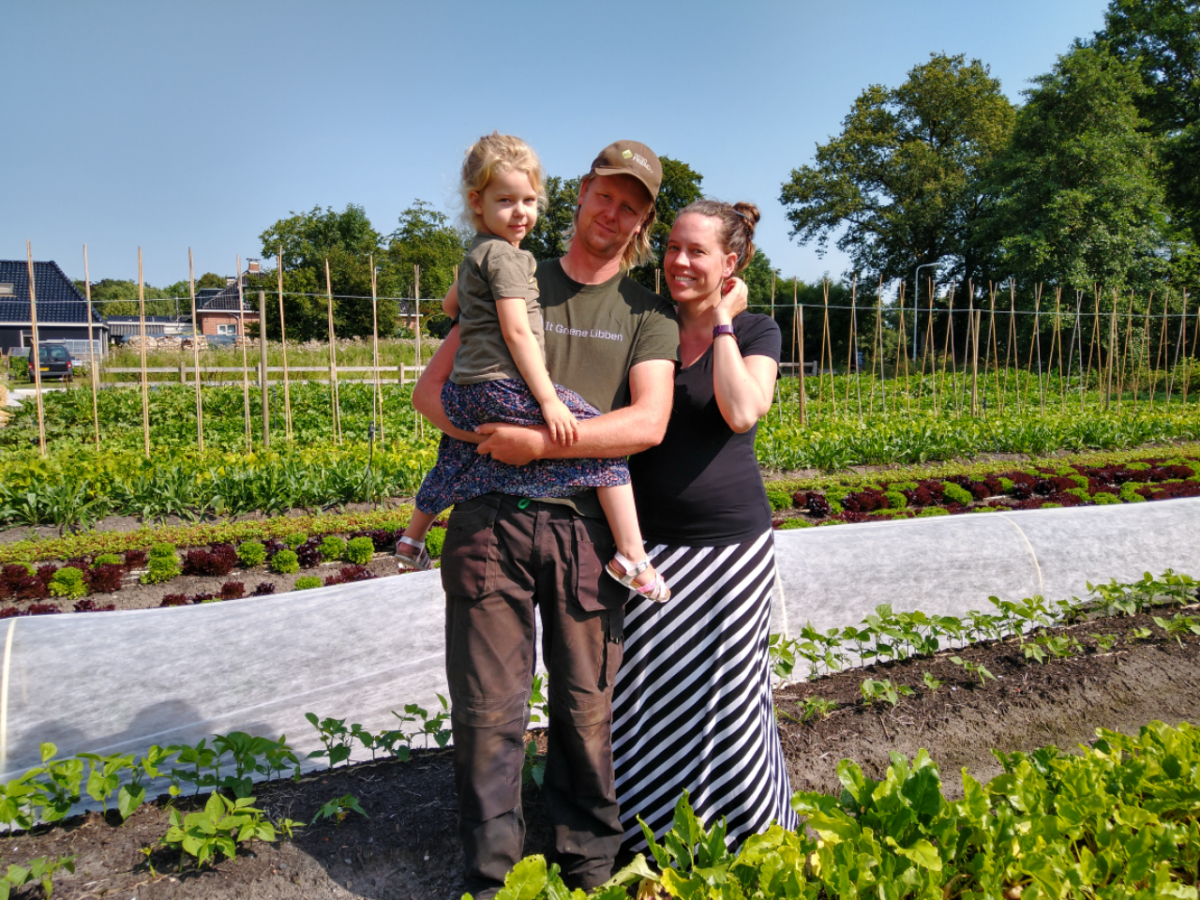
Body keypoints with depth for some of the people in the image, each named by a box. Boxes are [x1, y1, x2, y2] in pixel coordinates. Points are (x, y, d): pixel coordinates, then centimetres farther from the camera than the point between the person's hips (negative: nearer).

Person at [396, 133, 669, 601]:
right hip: (504, 388, -10)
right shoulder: (505, 255, -10)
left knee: (454, 460, 34)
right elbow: (517, 332, -17)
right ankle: (631, 556, -12)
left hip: (464, 389, 10)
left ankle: (412, 537, 52)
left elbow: (450, 305, 35)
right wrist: (548, 400, -19)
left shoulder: (475, 254, 19)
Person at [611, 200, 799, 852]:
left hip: (731, 541, -2)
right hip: (650, 542, 2)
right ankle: (651, 837, 32)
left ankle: (747, 841, 33)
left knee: (727, 695, 9)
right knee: (648, 694, 9)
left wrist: (721, 320, -12)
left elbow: (741, 412, -20)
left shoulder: (756, 332, -1)